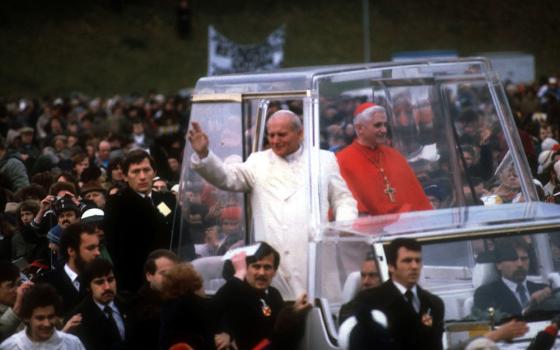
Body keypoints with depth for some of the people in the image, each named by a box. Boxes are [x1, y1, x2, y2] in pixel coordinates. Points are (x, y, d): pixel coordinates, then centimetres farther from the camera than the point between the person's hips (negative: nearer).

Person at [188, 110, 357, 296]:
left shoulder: (324, 160, 15)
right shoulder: (258, 162, 13)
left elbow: (343, 199, 16)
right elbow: (226, 177, 0)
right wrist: (203, 154, -17)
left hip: (315, 259, 0)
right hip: (272, 262, 0)